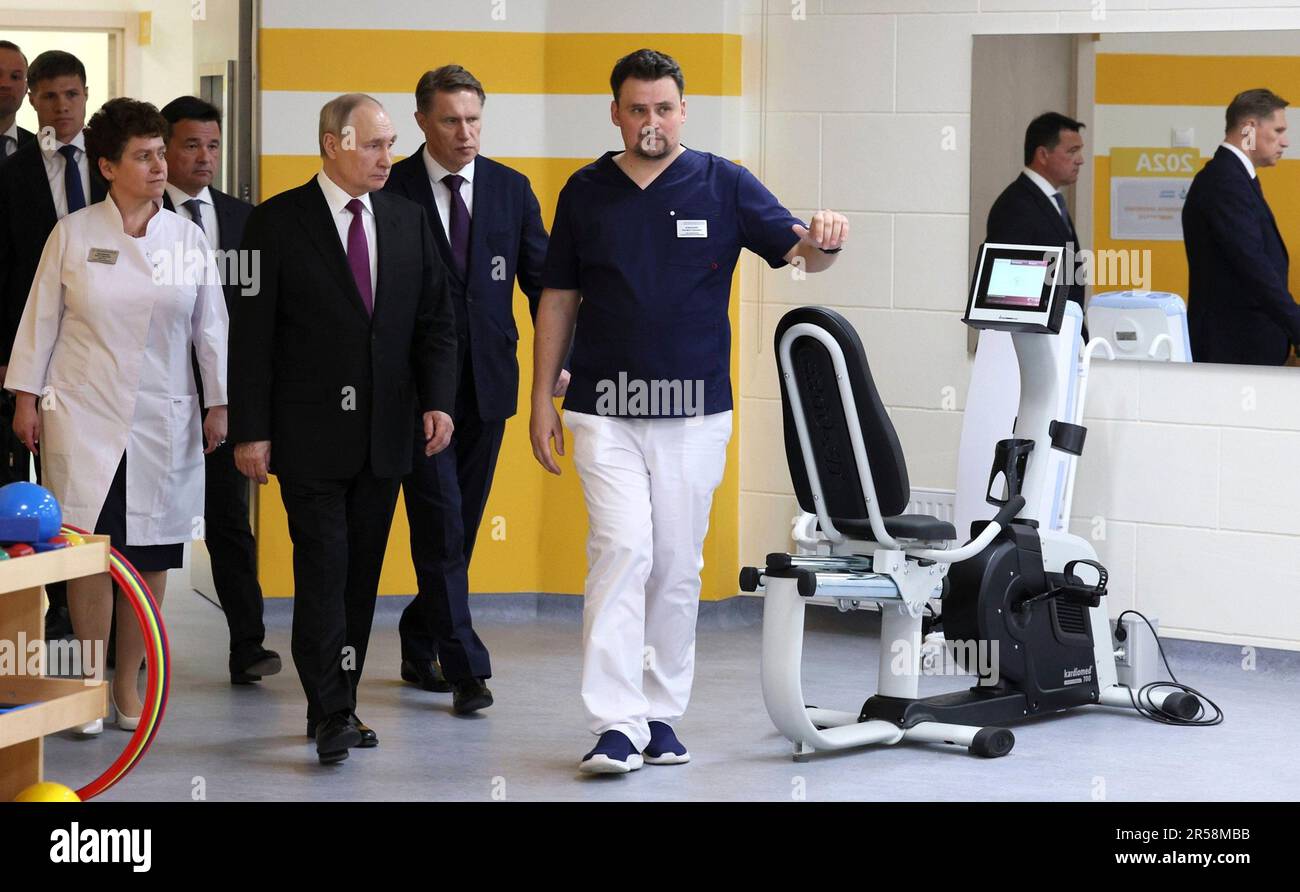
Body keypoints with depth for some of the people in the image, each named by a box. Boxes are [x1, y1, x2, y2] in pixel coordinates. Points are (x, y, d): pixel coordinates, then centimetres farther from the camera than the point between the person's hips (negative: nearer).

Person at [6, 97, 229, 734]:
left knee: (150, 556, 2)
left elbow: (210, 327, 8)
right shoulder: (73, 235, 1)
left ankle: (129, 683, 14)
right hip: (85, 416, -2)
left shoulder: (187, 238, 5)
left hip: (164, 420, 2)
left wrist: (218, 405, 7)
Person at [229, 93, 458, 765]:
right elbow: (251, 335, -5)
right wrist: (251, 431, -10)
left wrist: (438, 400, -3)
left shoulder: (407, 219, 9)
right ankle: (333, 714, -7)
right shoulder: (278, 223, -4)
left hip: (384, 432, 5)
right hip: (309, 433, -4)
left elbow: (435, 320, 11)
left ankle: (336, 705, 16)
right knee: (323, 571, -9)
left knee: (362, 574, 8)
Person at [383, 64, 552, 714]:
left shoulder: (511, 190, 7)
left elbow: (541, 278, 8)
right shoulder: (391, 191, -4)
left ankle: (419, 647, 26)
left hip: (487, 384, 4)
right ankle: (465, 668, -7)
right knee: (441, 527, -8)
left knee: (461, 525, 11)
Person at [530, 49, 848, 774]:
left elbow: (797, 252, -5)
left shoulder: (724, 185, 2)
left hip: (694, 412, 1)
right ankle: (615, 726, -15)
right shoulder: (586, 193, 5)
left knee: (678, 566, 7)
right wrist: (543, 397, 6)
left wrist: (823, 242, -30)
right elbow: (559, 300, 10)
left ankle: (662, 714, 18)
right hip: (605, 413, -1)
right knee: (623, 550, -13)